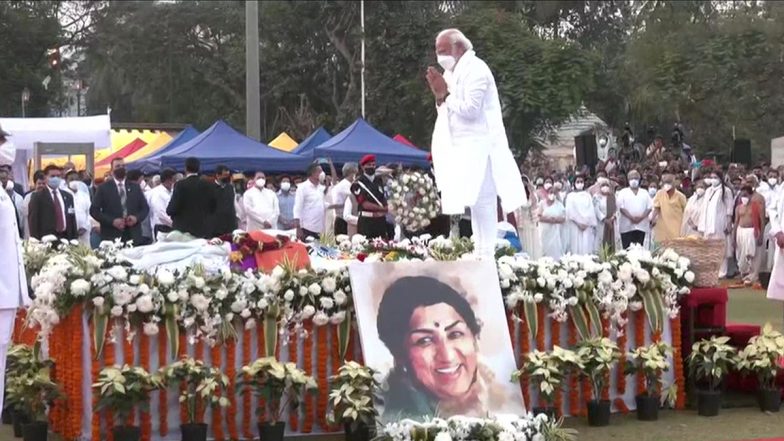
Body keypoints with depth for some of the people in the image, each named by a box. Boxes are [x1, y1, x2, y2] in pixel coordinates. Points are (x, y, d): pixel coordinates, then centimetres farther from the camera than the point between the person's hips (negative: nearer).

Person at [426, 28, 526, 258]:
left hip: (478, 146, -9)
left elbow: (470, 109, -20)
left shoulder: (475, 69, -10)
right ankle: (480, 253, 10)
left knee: (482, 202, -10)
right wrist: (440, 95, 4)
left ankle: (487, 254, -9)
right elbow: (448, 112, 20)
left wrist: (445, 95, -10)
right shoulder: (453, 72, 17)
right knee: (475, 204, 8)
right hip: (462, 148, 9)